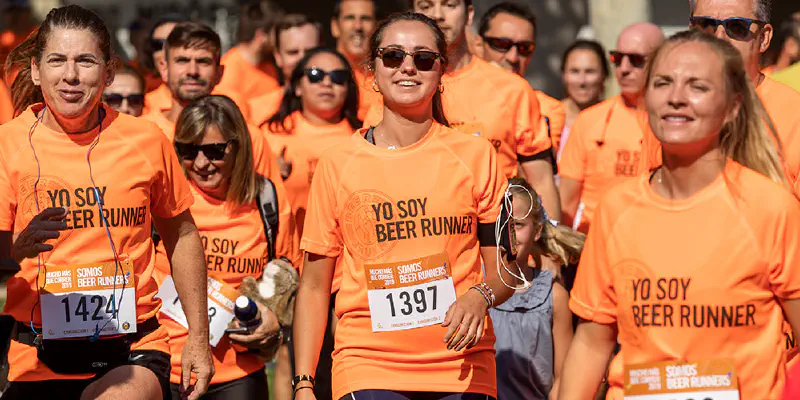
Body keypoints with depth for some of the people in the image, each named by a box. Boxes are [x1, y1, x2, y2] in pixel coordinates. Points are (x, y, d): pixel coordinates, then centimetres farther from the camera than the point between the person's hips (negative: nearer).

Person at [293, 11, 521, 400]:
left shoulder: (474, 155, 5)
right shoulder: (339, 163, 4)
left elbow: (504, 269, 9)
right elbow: (314, 285, 7)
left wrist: (479, 297, -14)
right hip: (368, 369, -1)